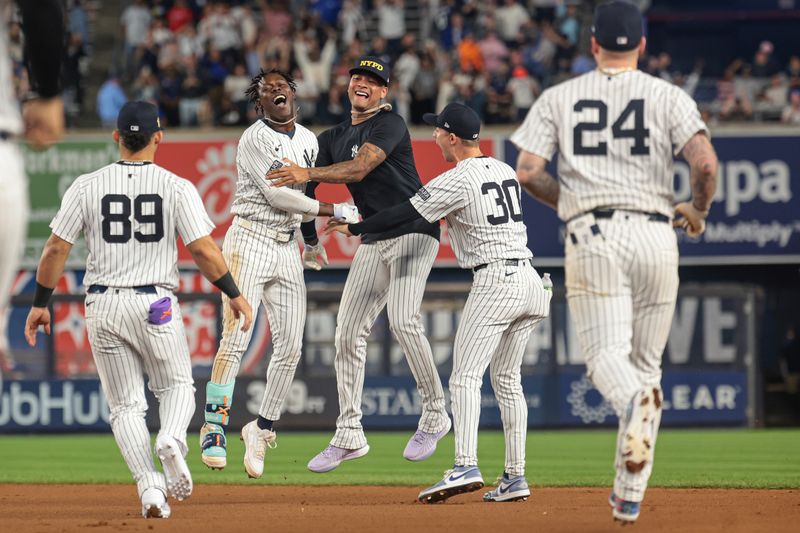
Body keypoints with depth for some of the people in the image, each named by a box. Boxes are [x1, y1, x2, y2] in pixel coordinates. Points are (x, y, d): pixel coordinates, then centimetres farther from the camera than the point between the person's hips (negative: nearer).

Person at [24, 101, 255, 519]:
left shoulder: (86, 187, -1)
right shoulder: (177, 188, -5)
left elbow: (56, 249, -1)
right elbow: (204, 251, -9)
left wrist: (40, 304, 9)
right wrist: (234, 294, 5)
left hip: (102, 307, 1)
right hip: (156, 306, -1)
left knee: (125, 405, 11)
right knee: (176, 385, 19)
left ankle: (149, 486, -6)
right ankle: (172, 439, -13)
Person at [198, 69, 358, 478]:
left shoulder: (308, 141, 14)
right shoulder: (255, 139, -9)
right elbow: (276, 195, -16)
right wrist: (334, 211, -13)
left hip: (287, 248, 7)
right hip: (250, 241, -7)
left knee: (290, 348, 2)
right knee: (235, 339, -16)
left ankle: (261, 429, 15)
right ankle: (214, 429, -12)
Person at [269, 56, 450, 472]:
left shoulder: (389, 125, -9)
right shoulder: (334, 137, 15)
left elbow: (359, 168, -24)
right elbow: (304, 183, 16)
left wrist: (307, 173, -33)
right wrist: (310, 239, 4)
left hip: (413, 234, -8)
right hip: (373, 242, 8)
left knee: (402, 319, -24)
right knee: (348, 332, 1)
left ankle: (434, 414, -10)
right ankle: (349, 435, 6)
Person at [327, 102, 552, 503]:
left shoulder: (457, 181, -9)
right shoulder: (505, 171, 14)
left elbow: (405, 215, -6)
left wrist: (354, 228, 5)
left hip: (494, 282, -8)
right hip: (530, 280, 8)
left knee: (466, 376, -11)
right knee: (506, 378, 14)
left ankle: (465, 466, -26)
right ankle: (515, 477, 10)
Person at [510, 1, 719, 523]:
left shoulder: (558, 98, 8)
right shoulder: (669, 97, 5)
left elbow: (528, 171, 0)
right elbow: (706, 162, -10)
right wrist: (698, 210, 10)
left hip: (591, 237, -1)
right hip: (654, 236, 1)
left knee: (608, 354, -6)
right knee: (647, 361, 12)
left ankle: (635, 400, -44)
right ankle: (630, 495, 11)